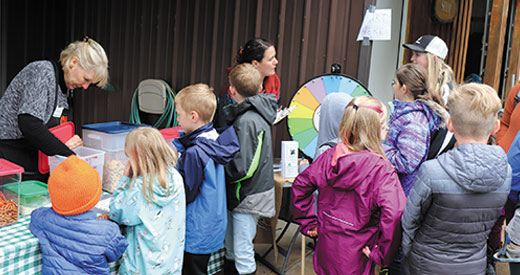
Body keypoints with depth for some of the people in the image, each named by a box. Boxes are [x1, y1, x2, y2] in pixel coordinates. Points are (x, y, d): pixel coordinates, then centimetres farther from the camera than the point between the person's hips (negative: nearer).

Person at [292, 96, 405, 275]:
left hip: (325, 245, 5)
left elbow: (300, 186, 6)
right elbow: (393, 215, -31)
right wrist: (381, 255, -18)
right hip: (354, 261, -5)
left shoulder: (329, 156, -4)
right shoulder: (381, 169, -21)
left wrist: (308, 223, 14)